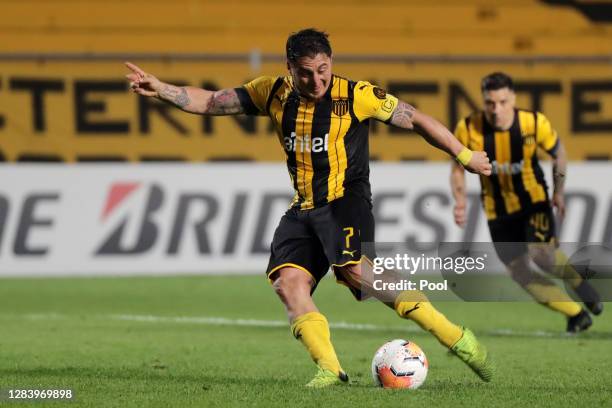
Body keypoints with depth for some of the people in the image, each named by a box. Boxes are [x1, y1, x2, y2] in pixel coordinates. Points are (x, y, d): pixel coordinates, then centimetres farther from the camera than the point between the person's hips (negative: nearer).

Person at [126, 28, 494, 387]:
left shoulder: (357, 96, -8)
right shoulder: (274, 95, 4)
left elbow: (417, 119, 1)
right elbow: (210, 102, 9)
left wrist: (464, 155, 5)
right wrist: (160, 90, -3)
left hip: (346, 200, -6)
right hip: (303, 209, 6)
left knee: (356, 271, -29)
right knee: (287, 281, -16)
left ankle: (457, 338, -27)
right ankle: (330, 370, -17)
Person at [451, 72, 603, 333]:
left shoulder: (535, 123, -19)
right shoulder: (468, 129, -18)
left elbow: (558, 153, 2)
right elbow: (457, 169, -3)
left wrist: (558, 192, 1)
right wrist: (460, 201, -20)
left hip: (534, 202, -2)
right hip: (498, 211, 2)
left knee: (542, 253, -25)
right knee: (519, 272, 1)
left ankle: (578, 280, 9)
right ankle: (576, 314, 17)